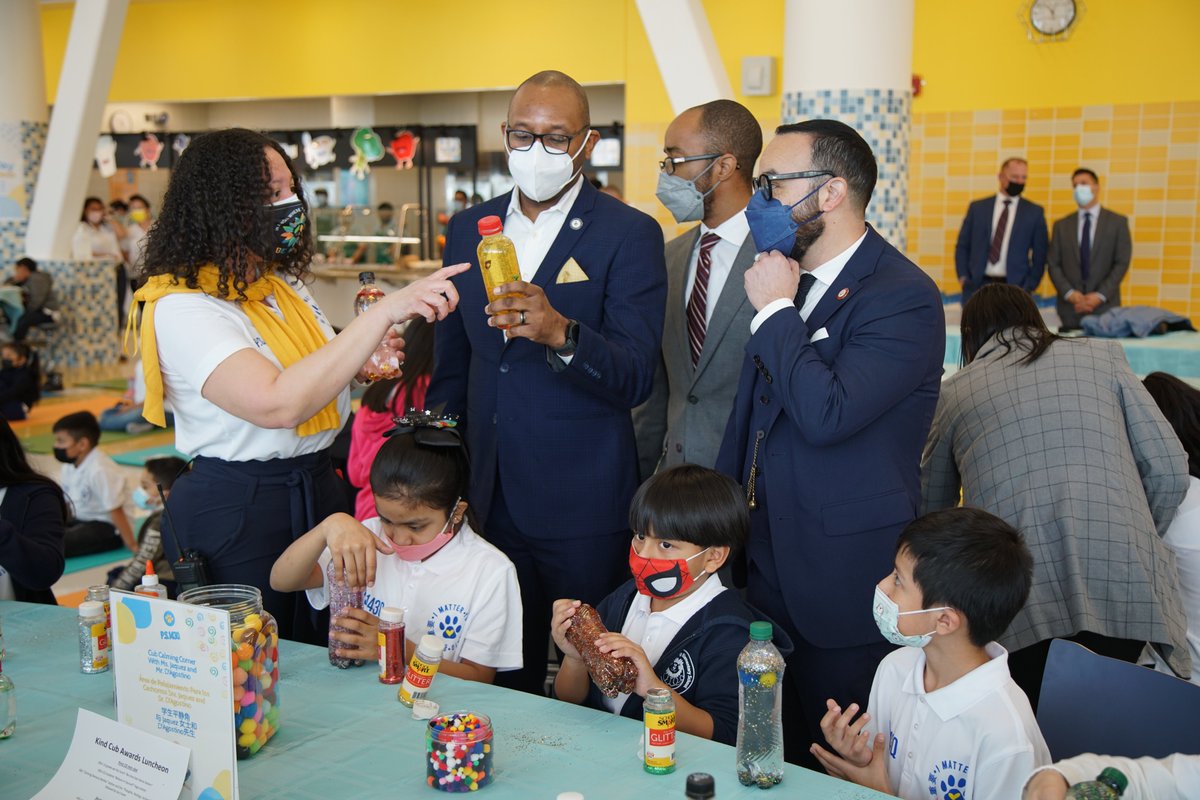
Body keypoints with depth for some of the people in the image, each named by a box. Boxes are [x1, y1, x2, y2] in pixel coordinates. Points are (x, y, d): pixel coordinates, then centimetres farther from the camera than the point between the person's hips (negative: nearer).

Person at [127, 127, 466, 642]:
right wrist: (385, 312, -33)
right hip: (235, 517, -7)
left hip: (319, 491, 7)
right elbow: (277, 405, -32)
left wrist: (359, 364, -1)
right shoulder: (181, 307, -18)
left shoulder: (284, 285, 8)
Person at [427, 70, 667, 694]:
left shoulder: (630, 235, -6)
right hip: (487, 497, 5)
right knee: (503, 679, 15)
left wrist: (560, 333, -33)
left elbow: (635, 378, -15)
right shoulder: (468, 230, 9)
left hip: (584, 506, -4)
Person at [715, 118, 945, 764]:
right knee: (772, 760, 16)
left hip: (845, 578, -7)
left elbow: (825, 414, -30)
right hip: (767, 562, 7)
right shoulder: (789, 279, 9)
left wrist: (776, 310, -18)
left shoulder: (903, 297, -16)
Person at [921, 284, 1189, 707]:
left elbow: (931, 511, 25)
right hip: (1122, 588, 1)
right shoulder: (1102, 355, 16)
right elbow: (1169, 470, 10)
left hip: (1016, 602, -1)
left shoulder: (955, 391, 15)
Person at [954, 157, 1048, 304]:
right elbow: (962, 246, 12)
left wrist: (1028, 288, -2)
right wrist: (963, 278, 0)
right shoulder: (977, 208, 9)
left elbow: (1040, 255, 7)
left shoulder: (1034, 212, 6)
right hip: (977, 286, 1)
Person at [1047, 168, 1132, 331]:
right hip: (1070, 307, 1)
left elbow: (1122, 263, 0)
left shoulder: (1117, 222, 7)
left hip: (1105, 306, -1)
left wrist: (1100, 296, -10)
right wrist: (1070, 294, -9)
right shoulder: (1061, 225, 12)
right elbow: (1054, 265, 6)